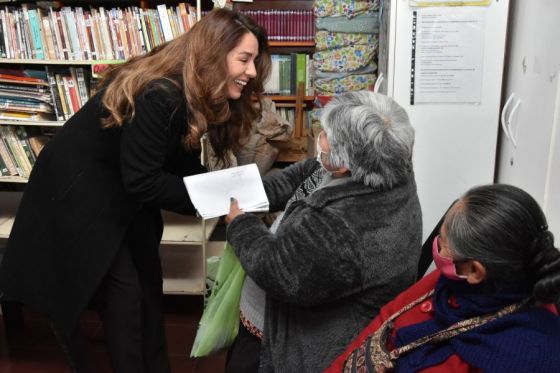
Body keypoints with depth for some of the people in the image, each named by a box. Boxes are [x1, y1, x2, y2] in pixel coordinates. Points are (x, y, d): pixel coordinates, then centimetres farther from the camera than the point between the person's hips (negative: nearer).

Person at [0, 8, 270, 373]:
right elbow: (141, 180, -29)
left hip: (126, 190, 9)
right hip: (79, 187, -9)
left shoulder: (193, 96, -5)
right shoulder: (161, 96, -33)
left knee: (149, 279, 13)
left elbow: (183, 165, 0)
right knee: (124, 288, -2)